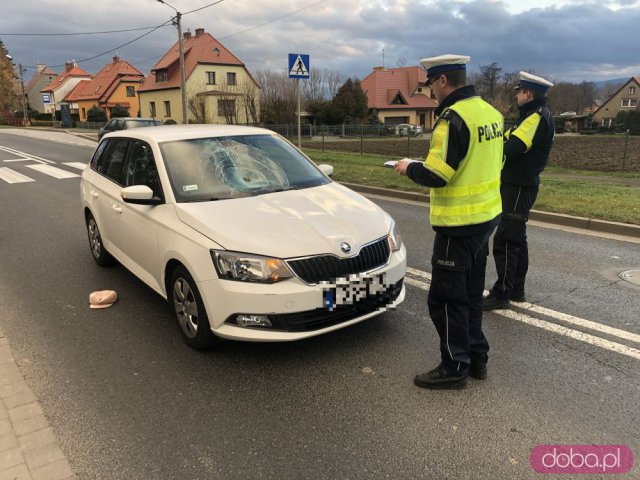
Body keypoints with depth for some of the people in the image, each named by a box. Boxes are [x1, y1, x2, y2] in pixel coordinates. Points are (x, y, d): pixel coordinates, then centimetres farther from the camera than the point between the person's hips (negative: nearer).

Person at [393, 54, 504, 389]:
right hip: (486, 215, 9)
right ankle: (476, 357, 31)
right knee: (471, 293, 19)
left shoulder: (453, 118, -20)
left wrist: (409, 168, -5)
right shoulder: (491, 112, 9)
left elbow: (436, 175, -24)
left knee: (445, 297, 3)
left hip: (459, 223, -9)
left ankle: (454, 367, 14)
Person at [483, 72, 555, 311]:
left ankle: (501, 293, -2)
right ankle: (516, 289, 25)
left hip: (518, 187, -11)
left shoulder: (537, 117, -16)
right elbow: (513, 142, 11)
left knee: (505, 240, -8)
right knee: (516, 238, 15)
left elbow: (510, 149, -25)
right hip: (518, 185, 11)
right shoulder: (534, 116, 18)